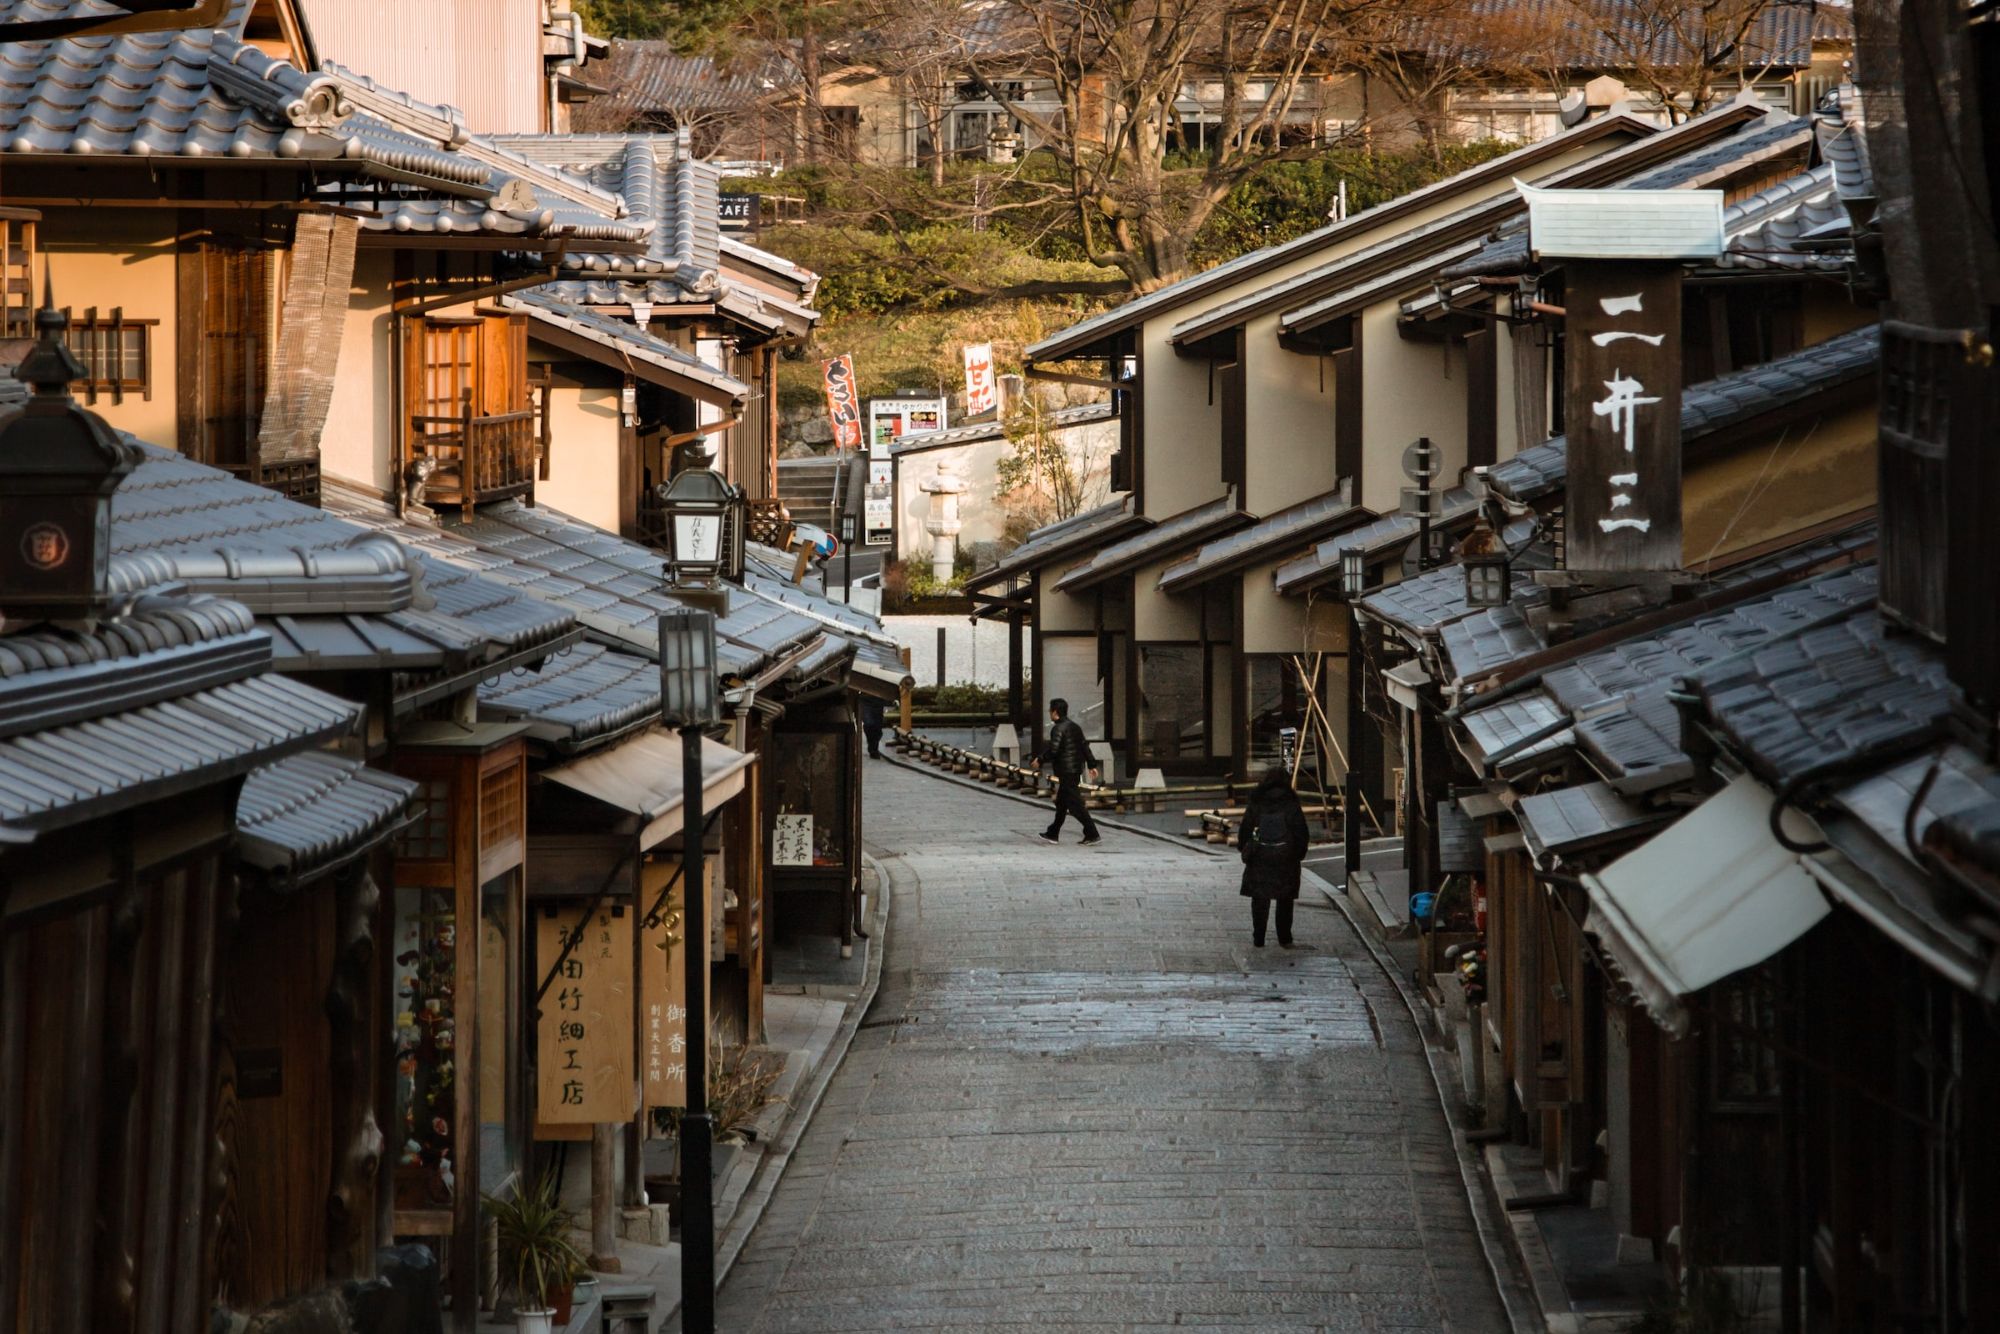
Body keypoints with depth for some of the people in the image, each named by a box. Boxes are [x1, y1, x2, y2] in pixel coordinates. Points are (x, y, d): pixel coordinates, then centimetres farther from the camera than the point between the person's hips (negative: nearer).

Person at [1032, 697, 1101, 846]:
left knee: (1075, 805, -8)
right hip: (1076, 769, 10)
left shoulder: (1059, 729, -14)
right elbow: (1085, 746, 17)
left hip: (1066, 772, -10)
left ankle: (1093, 835, -11)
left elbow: (1053, 750, -21)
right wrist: (1092, 765, 20)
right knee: (1061, 804, 18)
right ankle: (1053, 834, 27)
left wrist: (1040, 759, -7)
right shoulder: (1074, 727, 14)